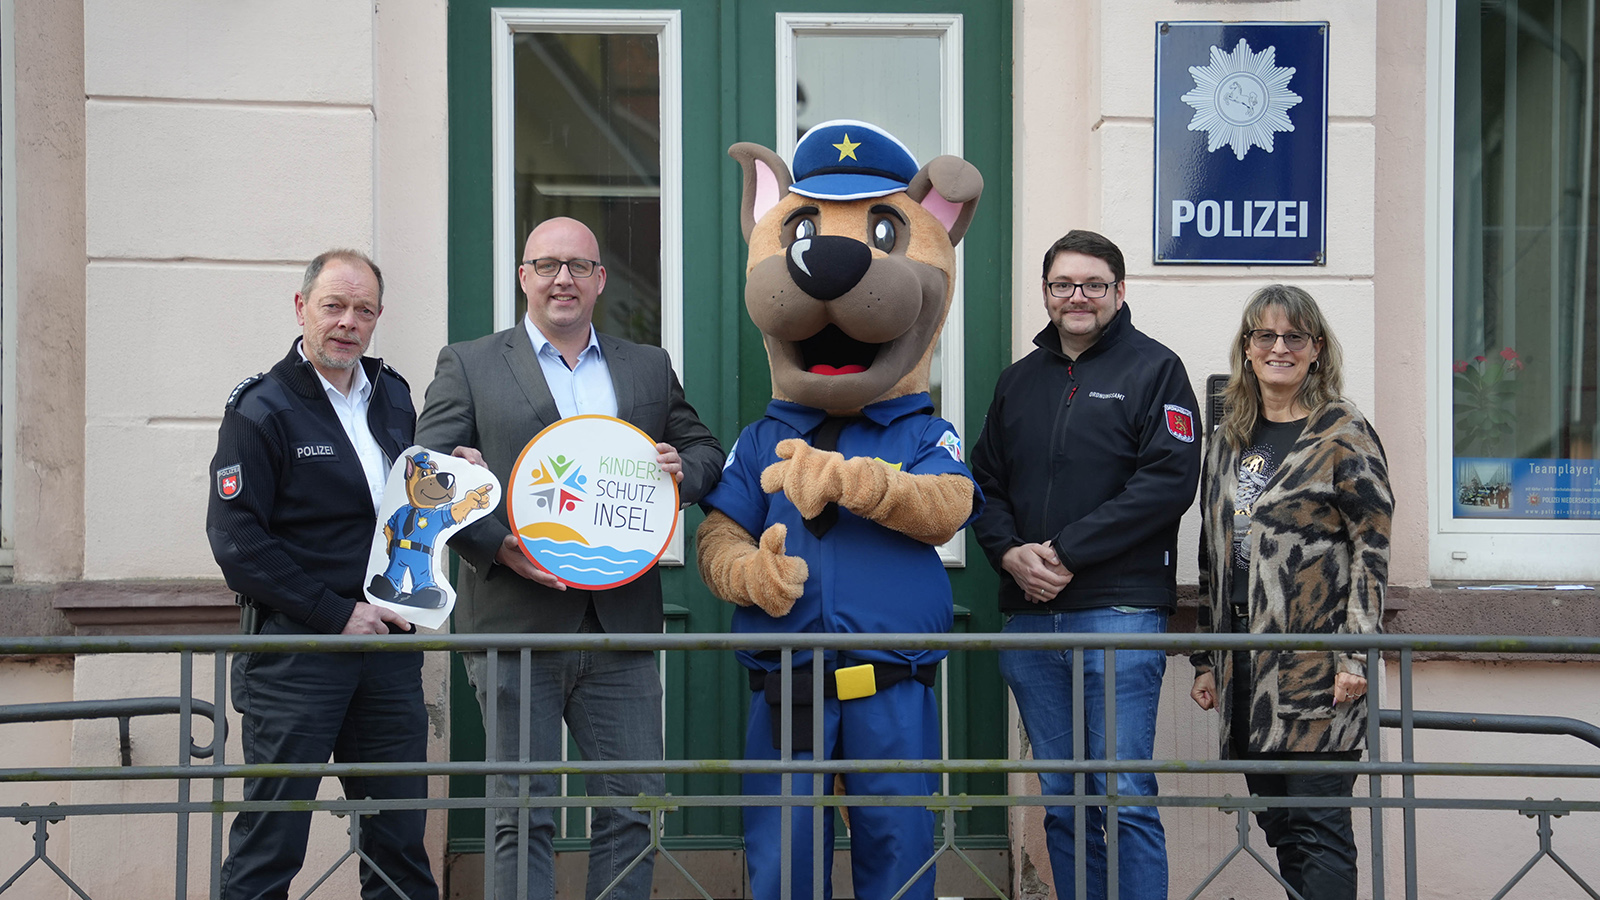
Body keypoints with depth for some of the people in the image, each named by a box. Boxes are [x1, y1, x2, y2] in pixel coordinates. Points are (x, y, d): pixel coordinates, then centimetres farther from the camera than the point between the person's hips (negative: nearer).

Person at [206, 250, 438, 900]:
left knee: (401, 843, 10)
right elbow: (236, 541, -12)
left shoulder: (393, 396, 13)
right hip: (297, 647, -6)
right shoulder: (260, 411, -6)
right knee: (269, 845, -2)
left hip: (388, 642, 6)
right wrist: (336, 614, -15)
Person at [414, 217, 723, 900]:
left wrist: (682, 470, -1)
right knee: (523, 815, 0)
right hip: (516, 625, -3)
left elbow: (706, 452, 24)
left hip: (621, 628, 3)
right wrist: (498, 546, -15)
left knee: (635, 805, 3)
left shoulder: (650, 369, 17)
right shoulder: (468, 365, 7)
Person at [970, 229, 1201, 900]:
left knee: (1126, 797, -7)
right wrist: (1010, 553, -3)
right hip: (1030, 614, 5)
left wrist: (1068, 552, -14)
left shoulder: (1154, 369, 1)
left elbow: (1169, 480, -10)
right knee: (1061, 799, 10)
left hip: (1119, 613, -5)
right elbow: (985, 483, 18)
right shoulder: (1019, 380, 18)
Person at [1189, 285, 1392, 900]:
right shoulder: (1230, 438, 15)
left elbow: (1372, 550, -8)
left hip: (1317, 664, -6)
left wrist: (1356, 656, -16)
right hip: (1246, 666, 6)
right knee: (1277, 826, 10)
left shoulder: (1344, 434, -3)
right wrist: (1206, 659, 16)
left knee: (1317, 826, -5)